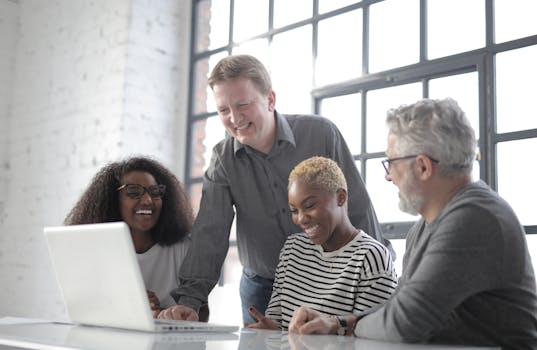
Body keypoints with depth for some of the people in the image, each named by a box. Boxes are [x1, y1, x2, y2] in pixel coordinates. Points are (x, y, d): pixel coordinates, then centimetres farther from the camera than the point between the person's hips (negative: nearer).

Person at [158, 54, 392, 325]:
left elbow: (360, 213, -8)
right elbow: (209, 233, -11)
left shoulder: (321, 134, -10)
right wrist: (188, 300, -24)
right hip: (261, 287, 2)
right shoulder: (223, 158, -3)